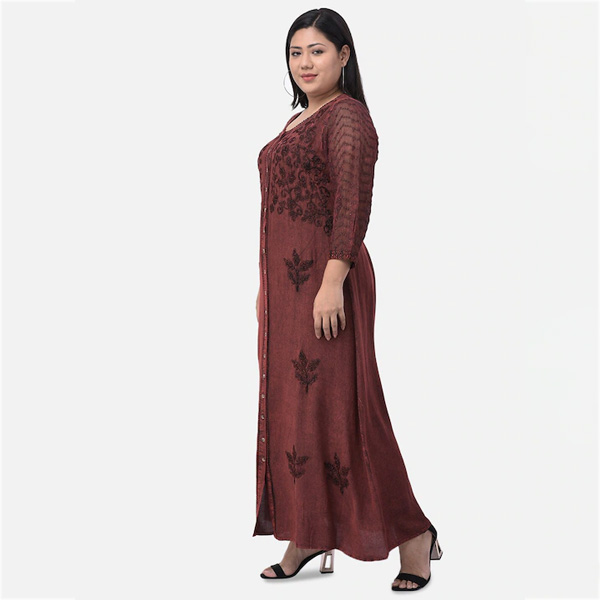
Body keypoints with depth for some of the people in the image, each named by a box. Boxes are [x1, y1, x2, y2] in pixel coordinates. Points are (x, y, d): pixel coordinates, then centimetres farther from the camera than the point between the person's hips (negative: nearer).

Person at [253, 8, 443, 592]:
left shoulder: (347, 116, -10)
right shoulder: (298, 121, 19)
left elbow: (353, 205, -19)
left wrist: (333, 282, -26)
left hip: (324, 278, -9)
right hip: (285, 281, 10)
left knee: (335, 404, -7)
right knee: (289, 404, 11)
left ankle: (411, 534, 5)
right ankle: (306, 537, 21)